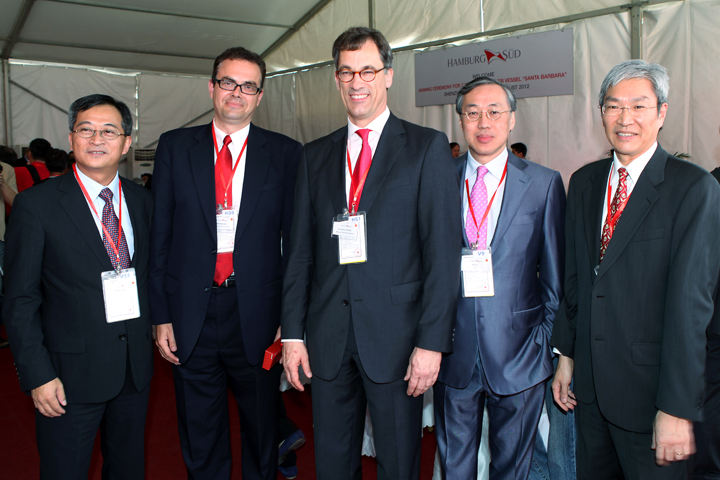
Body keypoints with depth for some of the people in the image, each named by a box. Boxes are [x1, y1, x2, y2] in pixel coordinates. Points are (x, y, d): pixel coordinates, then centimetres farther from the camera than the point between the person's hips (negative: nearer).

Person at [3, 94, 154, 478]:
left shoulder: (142, 201, 5)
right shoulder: (36, 204, -9)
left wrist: (156, 328, 4)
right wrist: (37, 374, -13)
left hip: (136, 366, 4)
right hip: (71, 374, -4)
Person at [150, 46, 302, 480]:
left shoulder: (285, 153, 1)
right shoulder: (175, 147, 5)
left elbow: (295, 240, 0)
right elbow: (160, 236, 4)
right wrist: (161, 315, 0)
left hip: (257, 314, -1)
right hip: (191, 315, 1)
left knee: (263, 433, 16)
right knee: (200, 442, 16)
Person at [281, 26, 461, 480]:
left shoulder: (427, 147, -1)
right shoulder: (315, 155, 11)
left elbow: (443, 251, -7)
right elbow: (301, 251, 10)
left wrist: (432, 341, -13)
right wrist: (293, 333, 5)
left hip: (395, 335, -3)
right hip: (328, 337, 4)